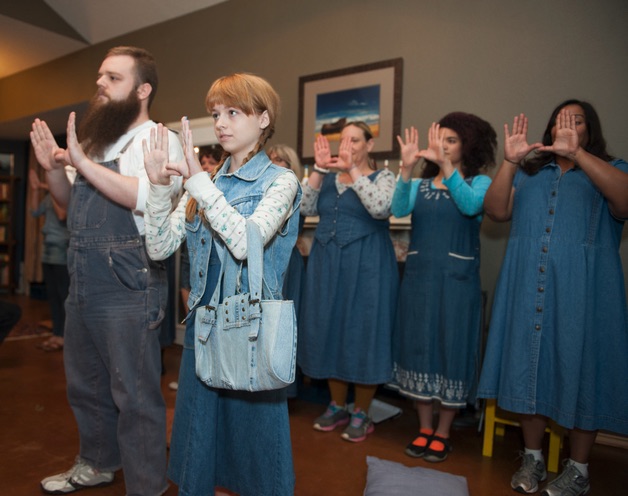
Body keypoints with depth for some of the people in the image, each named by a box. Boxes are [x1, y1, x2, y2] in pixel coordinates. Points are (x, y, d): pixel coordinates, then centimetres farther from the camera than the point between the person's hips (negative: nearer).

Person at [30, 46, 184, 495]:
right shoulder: (97, 140, 16)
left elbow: (147, 197, -28)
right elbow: (72, 203, 23)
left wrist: (82, 162, -23)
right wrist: (53, 168, 5)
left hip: (128, 289, -9)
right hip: (83, 286, 9)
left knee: (134, 396, 2)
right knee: (85, 385, 22)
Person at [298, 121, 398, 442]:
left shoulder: (382, 177, 0)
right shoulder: (328, 178, 12)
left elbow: (380, 208, -20)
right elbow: (306, 208, -2)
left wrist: (352, 169, -18)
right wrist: (319, 168, -8)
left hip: (365, 267, -5)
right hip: (327, 265, 5)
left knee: (362, 332, 1)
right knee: (330, 331, 11)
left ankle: (361, 413, 18)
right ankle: (337, 406, 28)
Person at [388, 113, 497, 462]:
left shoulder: (480, 182, 2)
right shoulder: (420, 184, 8)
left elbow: (470, 205, -20)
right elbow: (399, 210, -11)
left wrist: (446, 165, -28)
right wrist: (406, 168, -22)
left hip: (457, 278, -2)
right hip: (418, 275, 3)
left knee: (451, 348, 3)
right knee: (419, 346, 7)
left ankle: (443, 432, 20)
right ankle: (424, 428, 23)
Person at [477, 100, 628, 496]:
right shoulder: (528, 171, 15)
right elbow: (497, 212, 0)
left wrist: (577, 153, -24)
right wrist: (509, 161, -10)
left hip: (582, 288, -2)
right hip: (528, 286, 2)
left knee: (578, 365, 3)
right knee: (530, 362, 7)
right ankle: (533, 458, 23)